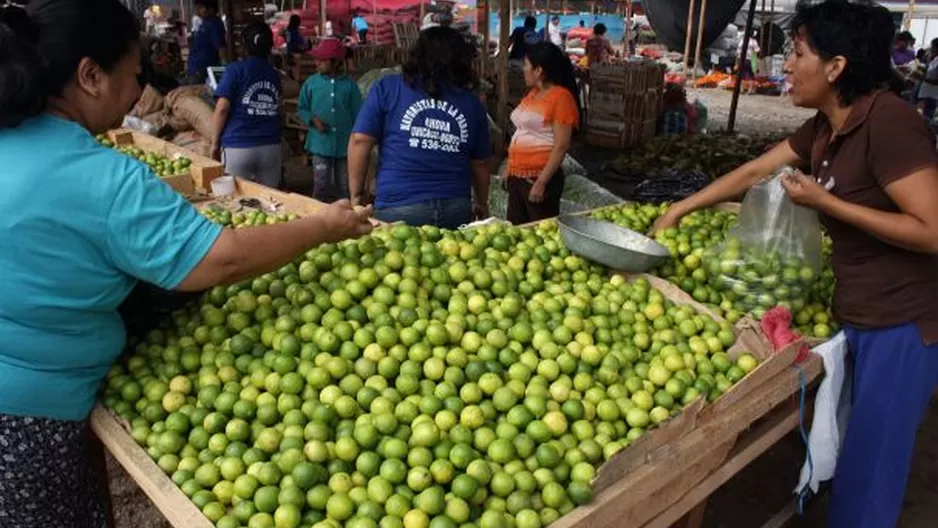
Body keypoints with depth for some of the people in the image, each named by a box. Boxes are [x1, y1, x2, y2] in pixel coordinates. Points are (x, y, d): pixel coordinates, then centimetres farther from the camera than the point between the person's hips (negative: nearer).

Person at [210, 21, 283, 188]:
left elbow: (222, 108, -8)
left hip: (238, 147, -4)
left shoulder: (236, 70, -3)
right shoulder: (275, 74, 12)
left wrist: (215, 142, -1)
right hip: (271, 147, 4)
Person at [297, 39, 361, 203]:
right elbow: (301, 109, 8)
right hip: (321, 144, 0)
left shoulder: (350, 85, -2)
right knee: (321, 187, 0)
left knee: (344, 188, 11)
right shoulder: (311, 83, 0)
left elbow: (357, 116, 3)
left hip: (345, 145, 0)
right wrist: (313, 119, -12)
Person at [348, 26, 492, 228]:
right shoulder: (472, 103, 11)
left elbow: (360, 141, -1)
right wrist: (482, 205, 30)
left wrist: (356, 195, 7)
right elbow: (480, 163, 16)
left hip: (399, 207, -2)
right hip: (456, 207, 2)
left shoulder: (387, 88, 4)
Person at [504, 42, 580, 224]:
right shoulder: (533, 93, 13)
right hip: (517, 176, 8)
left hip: (540, 178, -8)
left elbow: (561, 147, -17)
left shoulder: (561, 97, -12)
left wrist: (541, 183, -20)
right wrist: (508, 168, 15)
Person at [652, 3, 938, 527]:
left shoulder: (888, 121, -22)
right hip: (857, 313, 8)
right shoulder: (826, 127, 4)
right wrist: (678, 210, 13)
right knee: (853, 451, 20)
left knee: (870, 464, 5)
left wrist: (824, 202, -20)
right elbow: (752, 172, 13)